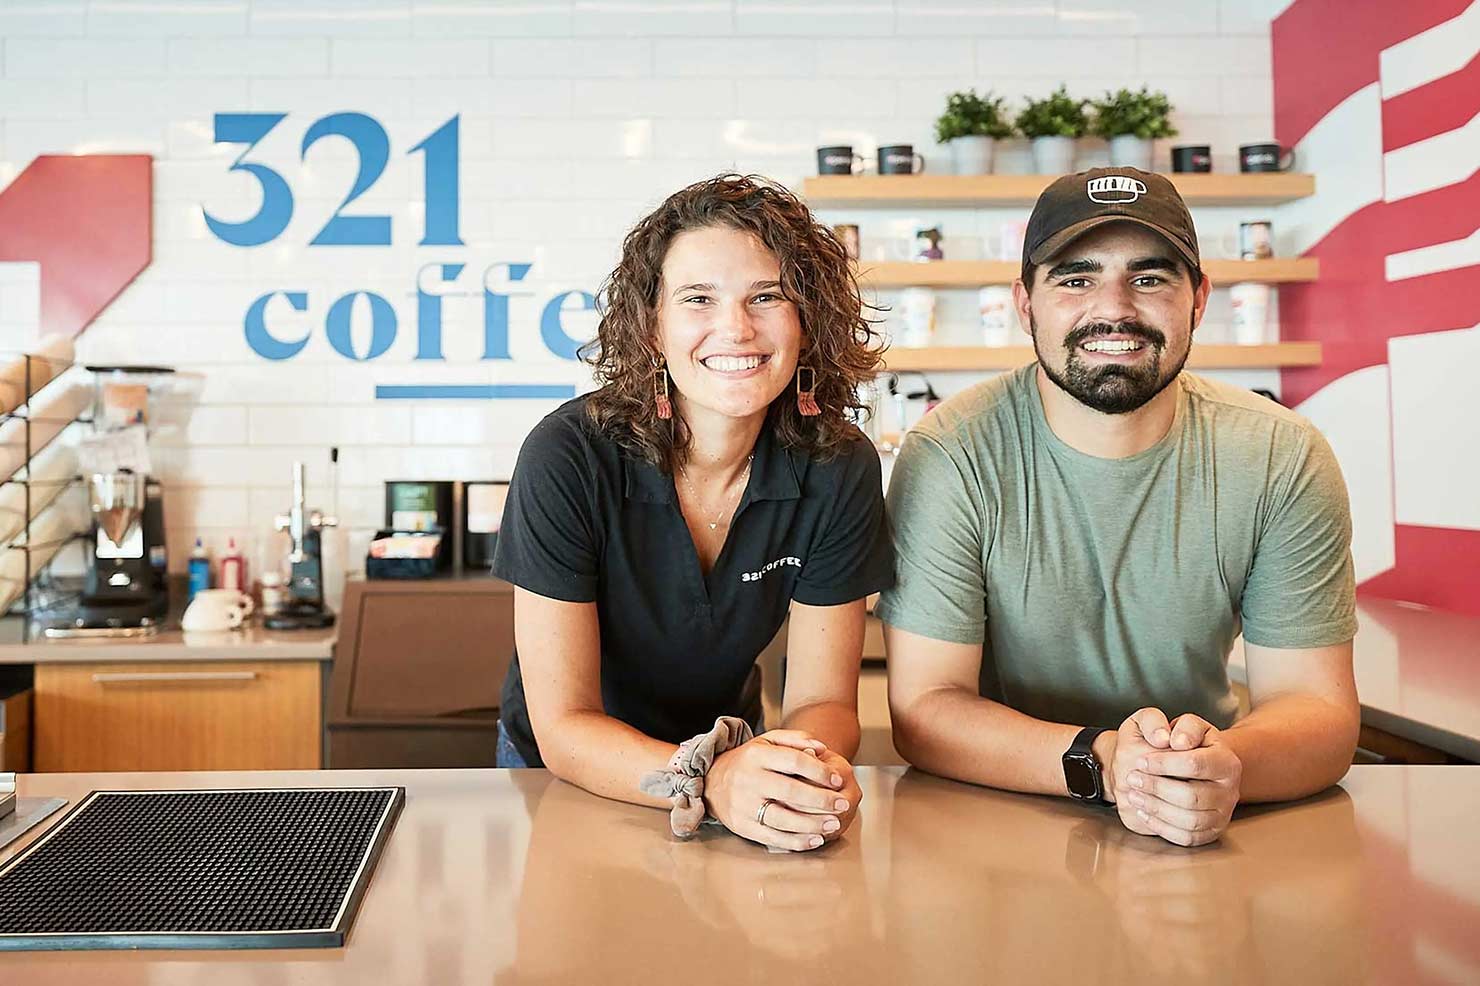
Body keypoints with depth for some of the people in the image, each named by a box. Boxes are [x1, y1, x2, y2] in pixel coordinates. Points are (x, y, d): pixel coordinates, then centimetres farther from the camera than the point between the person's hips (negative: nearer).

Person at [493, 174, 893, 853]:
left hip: (727, 748, 2)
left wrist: (815, 768, -33)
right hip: (563, 776, -2)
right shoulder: (569, 458, -22)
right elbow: (563, 728, -21)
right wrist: (711, 782, -39)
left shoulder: (838, 468, -14)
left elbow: (823, 698, -10)